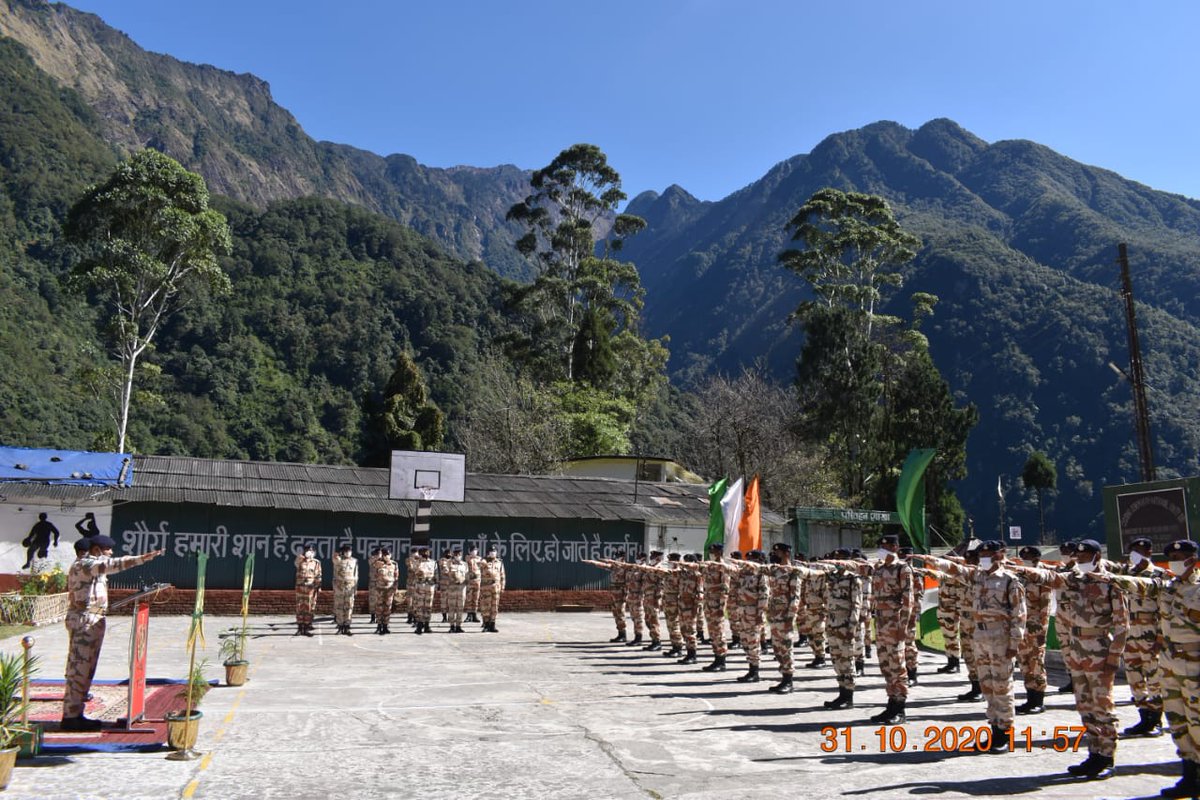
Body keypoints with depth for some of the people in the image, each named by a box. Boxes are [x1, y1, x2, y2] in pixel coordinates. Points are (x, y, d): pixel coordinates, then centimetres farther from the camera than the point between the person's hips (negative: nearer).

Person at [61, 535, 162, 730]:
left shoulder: (93, 566, 19)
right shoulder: (83, 565, -13)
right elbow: (112, 565, -27)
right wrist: (142, 558, -34)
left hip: (94, 622, 10)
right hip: (84, 621, -10)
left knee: (86, 670, 12)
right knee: (78, 669, -6)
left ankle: (75, 714, 17)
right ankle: (70, 716, -2)